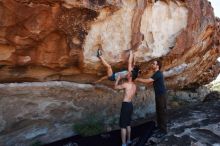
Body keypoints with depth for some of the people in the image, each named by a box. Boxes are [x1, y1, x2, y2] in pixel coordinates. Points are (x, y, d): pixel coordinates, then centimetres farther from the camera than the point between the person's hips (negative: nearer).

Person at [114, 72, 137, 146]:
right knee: (128, 124, 20)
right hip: (130, 104, 8)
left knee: (123, 125, -1)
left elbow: (116, 87, -3)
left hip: (125, 105, -8)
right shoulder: (134, 85, 8)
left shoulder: (126, 84, -15)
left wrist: (118, 78, 9)